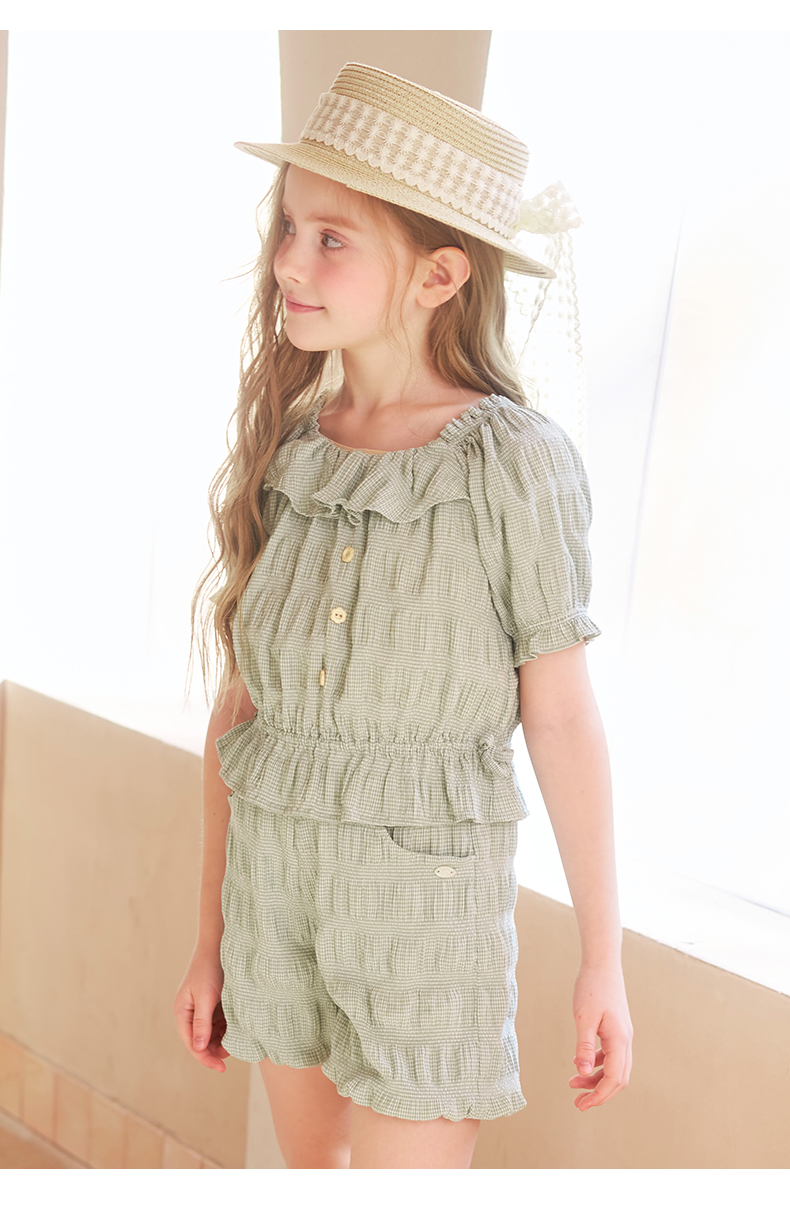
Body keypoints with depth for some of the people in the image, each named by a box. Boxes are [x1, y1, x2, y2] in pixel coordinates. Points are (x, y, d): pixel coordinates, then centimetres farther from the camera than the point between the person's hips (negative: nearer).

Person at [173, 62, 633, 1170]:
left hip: (427, 887, -5)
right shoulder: (281, 454, 0)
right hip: (275, 873, 5)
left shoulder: (515, 462, -14)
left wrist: (603, 957, -5)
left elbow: (562, 715, -9)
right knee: (310, 1161, 21)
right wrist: (211, 934, 8)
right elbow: (241, 706, 4)